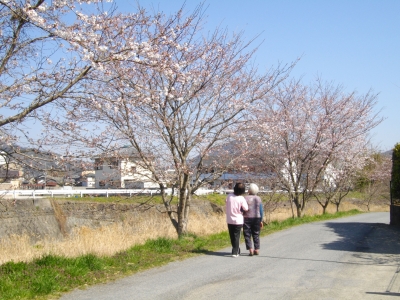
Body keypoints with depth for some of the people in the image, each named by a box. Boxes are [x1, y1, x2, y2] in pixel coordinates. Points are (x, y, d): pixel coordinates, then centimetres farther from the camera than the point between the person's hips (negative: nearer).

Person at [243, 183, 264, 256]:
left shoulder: (245, 198, -8)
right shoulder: (258, 199, 2)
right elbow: (261, 211, 3)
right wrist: (261, 220, 9)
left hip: (247, 218, -3)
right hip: (257, 218, 3)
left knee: (247, 235, 2)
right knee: (256, 235, 13)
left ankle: (250, 250, -6)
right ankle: (257, 250, 13)